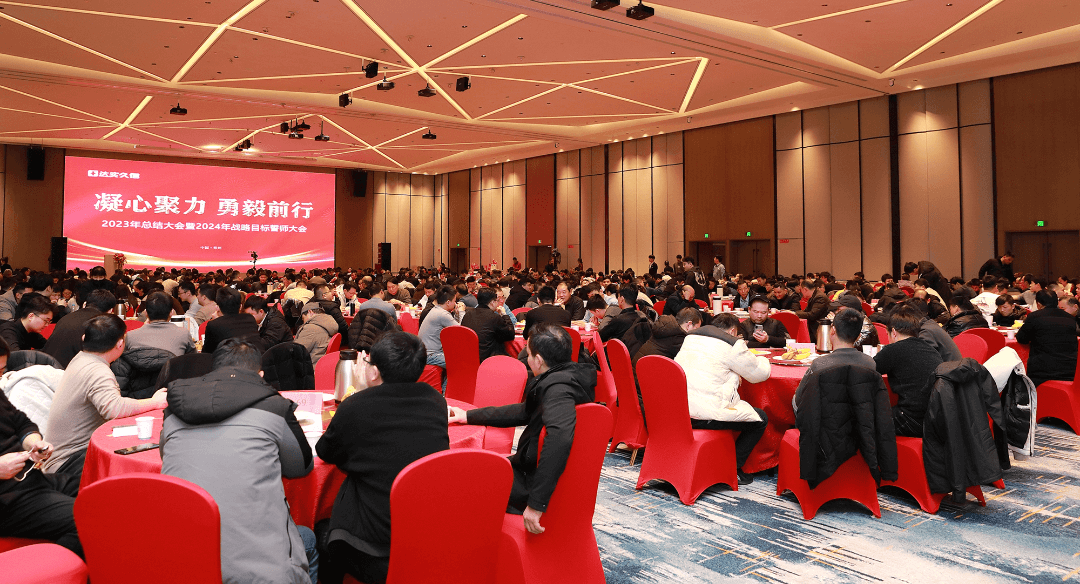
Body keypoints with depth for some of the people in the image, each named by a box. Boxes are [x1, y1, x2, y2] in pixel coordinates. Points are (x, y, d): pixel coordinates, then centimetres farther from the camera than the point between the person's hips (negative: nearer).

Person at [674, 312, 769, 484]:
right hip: (707, 413, -8)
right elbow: (761, 373, 7)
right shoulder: (733, 344, -5)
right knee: (760, 420, 10)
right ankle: (731, 469, 12)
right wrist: (761, 359, 29)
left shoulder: (690, 337, 16)